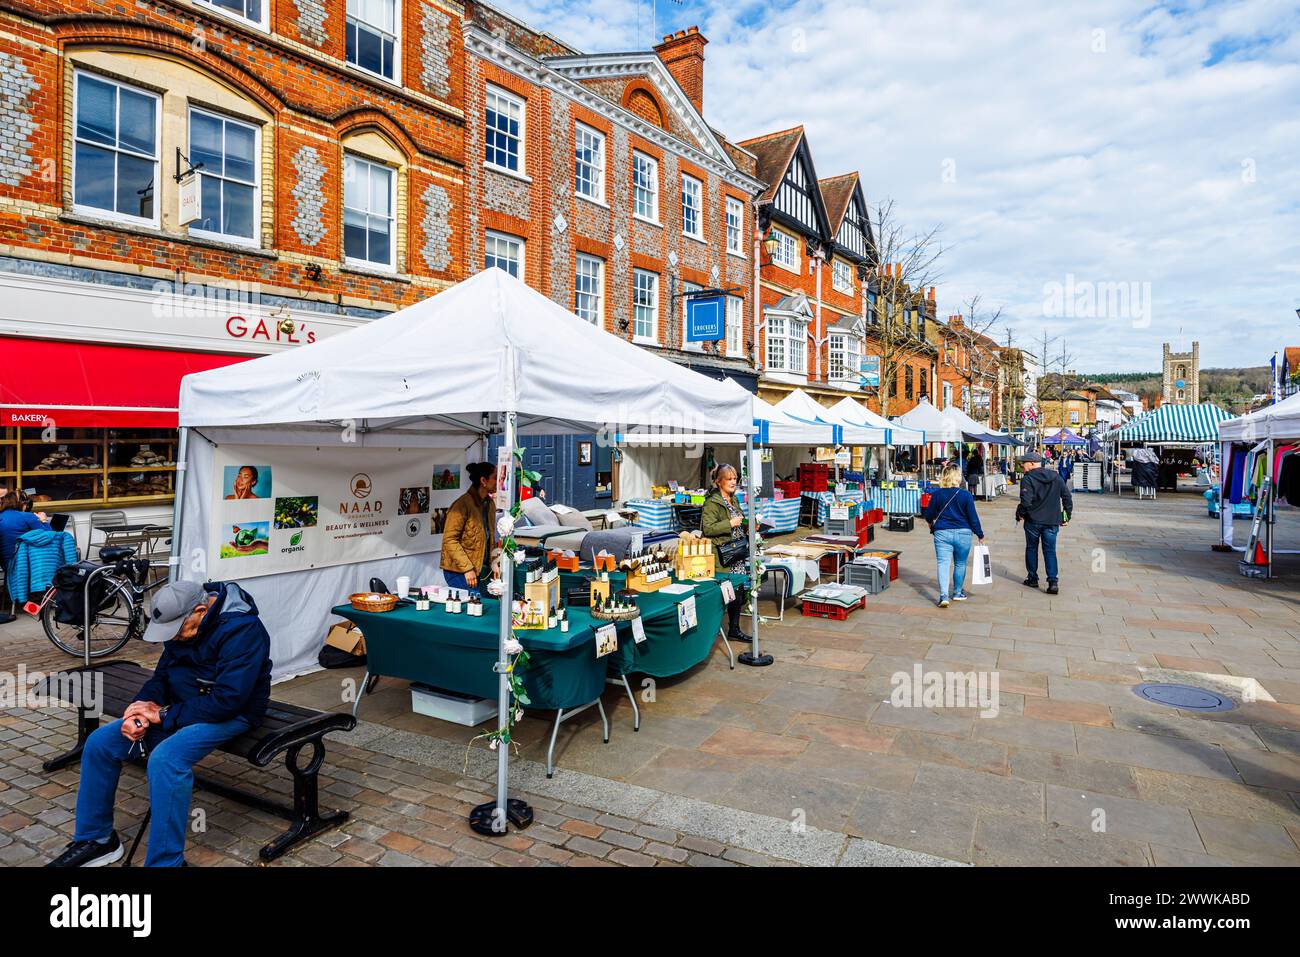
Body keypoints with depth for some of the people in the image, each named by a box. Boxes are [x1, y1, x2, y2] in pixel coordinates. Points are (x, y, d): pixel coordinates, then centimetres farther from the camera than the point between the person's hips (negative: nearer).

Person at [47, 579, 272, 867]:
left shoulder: (241, 629, -26)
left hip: (231, 715, -9)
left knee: (165, 759, -33)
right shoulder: (182, 622, 1)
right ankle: (94, 840, 18)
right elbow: (162, 676, 11)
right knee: (99, 743, 1)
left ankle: (165, 862, -18)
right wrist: (142, 708, -11)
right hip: (183, 708, 9)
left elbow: (227, 700, -28)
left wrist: (164, 715, -19)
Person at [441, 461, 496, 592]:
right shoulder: (462, 505, -14)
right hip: (459, 571, -7)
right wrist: (467, 569, -20)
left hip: (482, 571, 7)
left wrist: (493, 563, 11)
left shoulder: (489, 503, 11)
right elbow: (449, 540, -17)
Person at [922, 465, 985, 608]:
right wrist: (980, 535, 8)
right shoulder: (966, 495, -6)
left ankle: (943, 596, -17)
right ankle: (958, 593, 30)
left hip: (942, 533, 0)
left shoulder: (937, 494, -2)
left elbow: (928, 515, 7)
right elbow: (973, 517, -4)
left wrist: (931, 523, 30)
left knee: (943, 564, -3)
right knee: (960, 564, 17)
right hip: (963, 533, 0)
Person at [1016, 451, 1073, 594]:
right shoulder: (1056, 476, 5)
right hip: (1052, 521, 4)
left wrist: (1020, 514, -4)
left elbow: (1026, 502, -21)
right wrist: (1067, 516, 14)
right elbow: (1067, 497, 7)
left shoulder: (1028, 479, -12)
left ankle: (1033, 579, 20)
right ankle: (1053, 581, -5)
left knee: (1031, 549, 13)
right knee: (1050, 551, 6)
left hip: (1033, 520, -4)